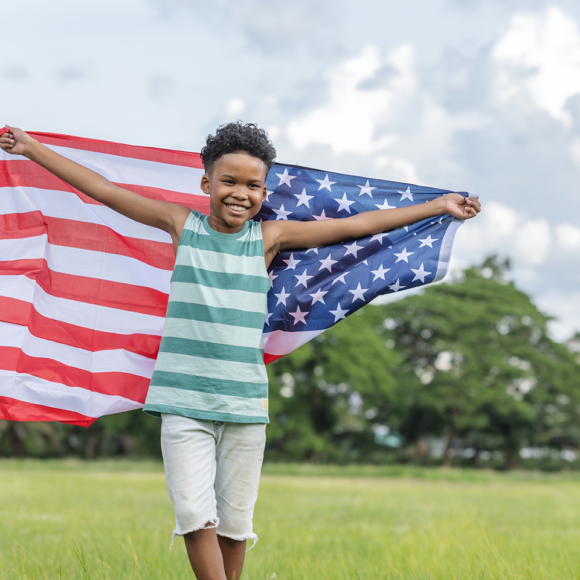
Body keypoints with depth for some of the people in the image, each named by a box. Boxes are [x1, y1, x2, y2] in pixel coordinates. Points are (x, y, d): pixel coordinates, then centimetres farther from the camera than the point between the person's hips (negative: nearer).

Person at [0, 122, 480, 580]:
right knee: (196, 516, -10)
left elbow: (357, 225, 7)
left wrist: (437, 207, 8)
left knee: (235, 522, 8)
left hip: (246, 403, 2)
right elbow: (104, 190, 7)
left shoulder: (269, 237, 5)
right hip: (185, 399, -1)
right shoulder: (183, 226, 3)